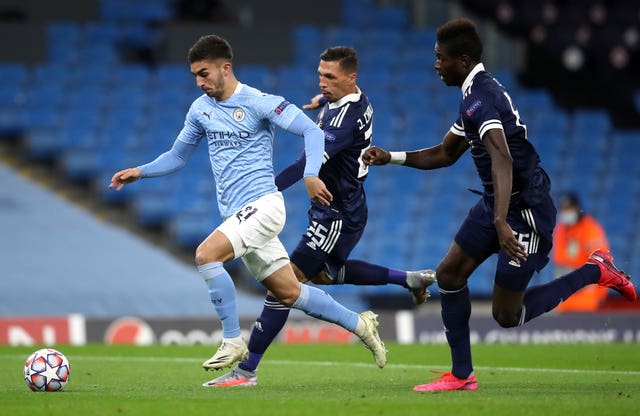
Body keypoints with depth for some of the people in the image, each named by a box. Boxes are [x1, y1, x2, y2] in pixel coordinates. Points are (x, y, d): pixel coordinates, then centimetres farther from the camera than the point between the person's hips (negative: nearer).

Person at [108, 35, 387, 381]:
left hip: (262, 205, -7)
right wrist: (139, 172, 7)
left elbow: (312, 131, -11)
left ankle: (232, 341, -17)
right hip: (236, 214, 7)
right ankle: (360, 324, 25)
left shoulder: (259, 103, -10)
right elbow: (178, 156, 22)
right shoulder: (200, 109, 11)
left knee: (206, 254, -26)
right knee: (289, 293, 9)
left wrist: (310, 175, -25)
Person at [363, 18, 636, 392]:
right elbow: (446, 154, 24)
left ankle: (596, 271, 9)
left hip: (526, 209, -10)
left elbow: (502, 160, -37)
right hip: (497, 205, 10)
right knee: (449, 274, 8)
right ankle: (462, 375, 13)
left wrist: (501, 223, -46)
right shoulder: (475, 96, 11)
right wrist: (391, 157, 15)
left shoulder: (482, 98, -22)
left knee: (507, 315, -3)